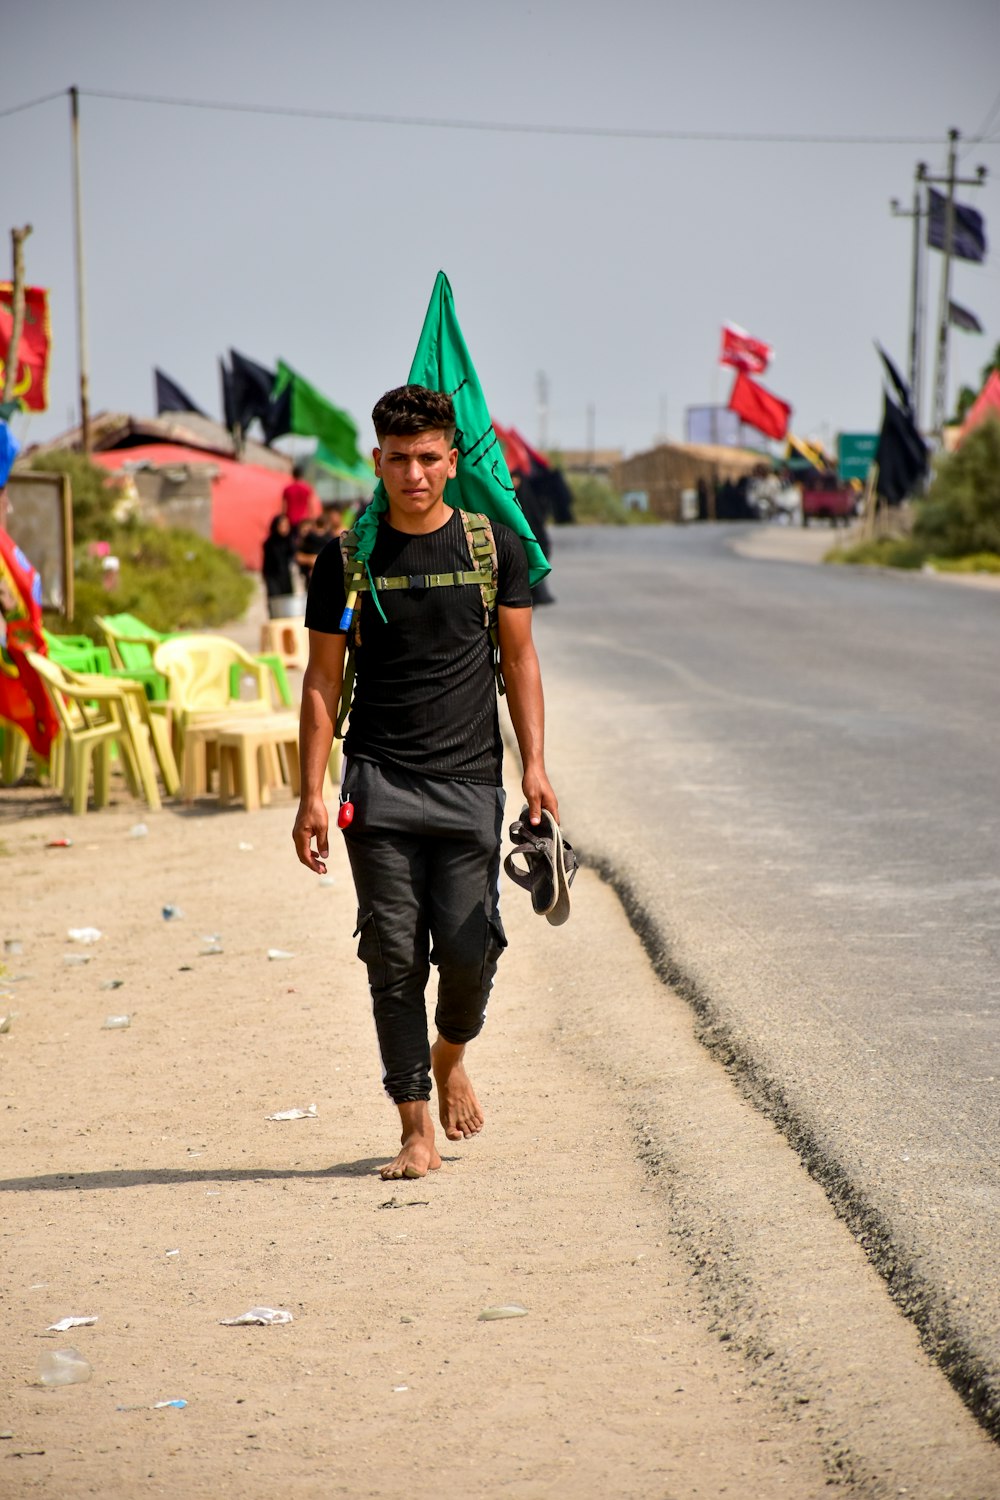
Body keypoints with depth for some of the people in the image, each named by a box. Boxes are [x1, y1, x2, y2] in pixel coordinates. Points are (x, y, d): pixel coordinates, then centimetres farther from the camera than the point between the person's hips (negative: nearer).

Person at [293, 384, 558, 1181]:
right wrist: (312, 795, -1)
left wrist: (535, 765, 0)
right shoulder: (348, 560, 3)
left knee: (469, 947, -5)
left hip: (468, 782, 0)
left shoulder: (495, 546, 5)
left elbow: (519, 660, 10)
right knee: (394, 957, -3)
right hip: (378, 785, 0)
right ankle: (416, 1129, 5)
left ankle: (449, 1055, 28)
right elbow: (322, 680, 5)